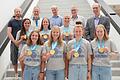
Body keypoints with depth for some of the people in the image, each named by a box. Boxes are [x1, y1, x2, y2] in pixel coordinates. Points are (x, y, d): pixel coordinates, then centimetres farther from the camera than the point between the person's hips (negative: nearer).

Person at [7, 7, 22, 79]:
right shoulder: (11, 22, 5)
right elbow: (9, 32, -2)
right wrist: (14, 41, -12)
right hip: (14, 43, 0)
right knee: (14, 59, 5)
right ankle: (16, 73, 19)